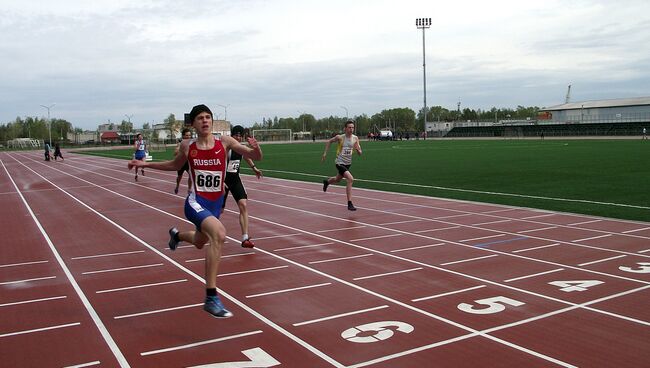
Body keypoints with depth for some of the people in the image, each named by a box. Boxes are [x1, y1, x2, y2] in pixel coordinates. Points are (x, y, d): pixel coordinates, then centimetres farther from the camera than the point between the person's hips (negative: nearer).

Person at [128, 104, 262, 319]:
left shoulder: (224, 142, -6)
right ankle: (211, 297, -29)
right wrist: (146, 164, 11)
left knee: (200, 242, 29)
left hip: (216, 204, 4)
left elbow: (255, 157, -5)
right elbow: (176, 165, 17)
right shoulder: (187, 146, -4)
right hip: (196, 202, -4)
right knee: (219, 234, -33)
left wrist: (255, 149, -28)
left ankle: (176, 235, 68)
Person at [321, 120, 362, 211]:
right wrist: (325, 153, 3)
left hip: (348, 163, 6)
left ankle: (327, 181, 62)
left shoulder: (355, 138, -5)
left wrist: (357, 149, -23)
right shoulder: (340, 137, -14)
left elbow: (360, 153, -1)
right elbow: (328, 141, 4)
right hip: (340, 162, -6)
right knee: (350, 179, -25)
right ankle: (349, 204, -20)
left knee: (337, 179, 27)